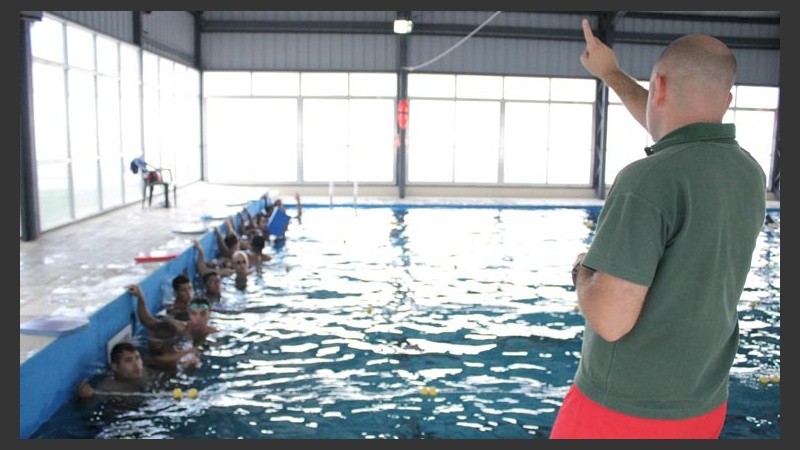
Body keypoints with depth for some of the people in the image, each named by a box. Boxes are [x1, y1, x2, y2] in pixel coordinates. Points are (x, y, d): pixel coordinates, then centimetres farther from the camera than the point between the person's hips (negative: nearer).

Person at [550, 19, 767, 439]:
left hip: (621, 409, -6)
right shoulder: (751, 173, 0)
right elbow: (679, 132, 21)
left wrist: (583, 271, -7)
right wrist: (611, 74, 30)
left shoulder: (648, 181, -25)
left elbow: (611, 320, -28)